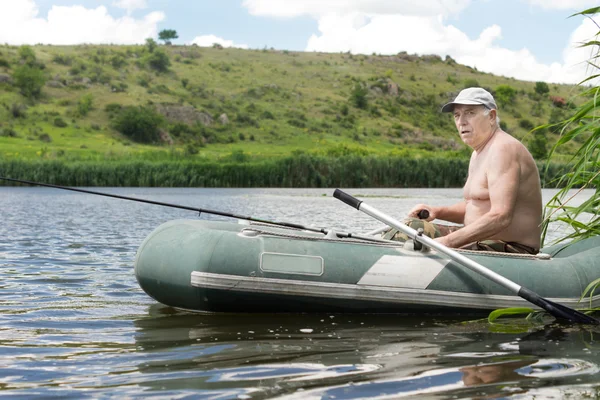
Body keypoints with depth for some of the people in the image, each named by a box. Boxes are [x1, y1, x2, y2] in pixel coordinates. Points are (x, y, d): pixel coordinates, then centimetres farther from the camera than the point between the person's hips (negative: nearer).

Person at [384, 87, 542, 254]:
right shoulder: (479, 152, 15)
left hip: (511, 250, -10)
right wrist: (437, 211, 5)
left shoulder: (503, 150, -18)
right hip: (481, 240, 10)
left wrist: (448, 242, -29)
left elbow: (500, 217, -28)